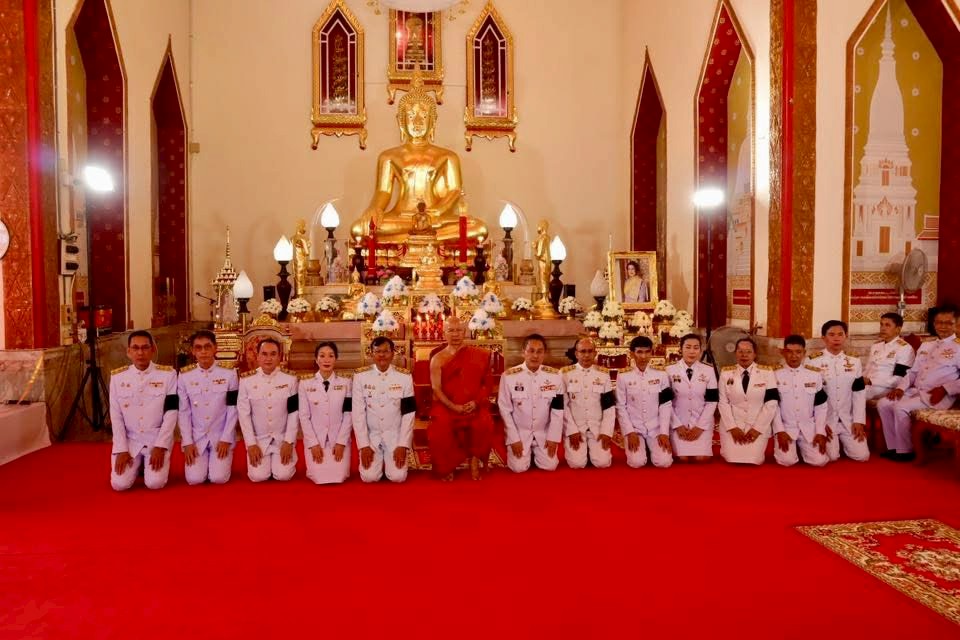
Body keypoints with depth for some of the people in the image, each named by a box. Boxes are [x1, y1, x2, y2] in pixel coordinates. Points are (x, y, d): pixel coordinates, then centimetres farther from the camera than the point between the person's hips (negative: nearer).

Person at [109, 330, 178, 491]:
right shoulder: (117, 376, -1)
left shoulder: (168, 374, -7)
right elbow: (116, 416, 0)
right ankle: (137, 465, 20)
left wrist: (160, 447, -15)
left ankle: (150, 464, 17)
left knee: (155, 483, -18)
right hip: (130, 440, 2)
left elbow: (171, 413, -9)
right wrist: (121, 449, -7)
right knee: (119, 484, -13)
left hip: (157, 439, -2)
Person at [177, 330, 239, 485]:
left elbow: (233, 410, -4)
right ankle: (201, 462, 21)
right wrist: (187, 442, -6)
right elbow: (184, 411, 1)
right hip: (196, 437, 1)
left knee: (219, 478, -14)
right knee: (195, 479, -13)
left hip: (221, 436, -1)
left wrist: (226, 439, -10)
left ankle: (221, 461, 19)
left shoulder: (229, 374, -4)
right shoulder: (185, 376, -1)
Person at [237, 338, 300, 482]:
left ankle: (278, 462, 21)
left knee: (283, 475, -14)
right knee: (258, 476, -14)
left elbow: (294, 413, -5)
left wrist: (288, 442, -11)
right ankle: (265, 462, 21)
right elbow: (243, 413, -5)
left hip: (282, 438, 0)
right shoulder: (246, 380, -7)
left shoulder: (290, 380, -6)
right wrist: (251, 444, -10)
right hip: (258, 439, 0)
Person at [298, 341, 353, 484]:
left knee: (338, 477, -12)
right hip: (315, 438, 0)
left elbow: (349, 414, -3)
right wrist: (313, 443, -9)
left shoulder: (346, 380, -2)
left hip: (339, 438, 0)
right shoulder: (305, 382, -3)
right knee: (320, 478, -12)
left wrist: (341, 442, -10)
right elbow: (304, 416, -2)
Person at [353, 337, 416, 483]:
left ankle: (389, 461, 19)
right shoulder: (360, 376, -9)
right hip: (371, 434, 0)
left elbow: (409, 414, -7)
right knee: (369, 476, -16)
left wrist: (403, 445, -13)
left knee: (398, 476, -15)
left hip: (395, 434, 0)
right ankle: (379, 461, 19)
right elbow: (358, 413, -7)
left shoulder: (405, 377, -8)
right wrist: (363, 445, -13)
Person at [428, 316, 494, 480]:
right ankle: (446, 467, -4)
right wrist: (453, 406, -18)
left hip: (473, 405, 1)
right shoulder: (438, 359, 4)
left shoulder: (477, 355, 7)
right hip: (446, 405, 0)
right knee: (440, 428, -30)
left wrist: (476, 402, -12)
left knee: (484, 424, -29)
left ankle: (475, 459, -2)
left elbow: (486, 384, 6)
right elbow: (436, 388, -4)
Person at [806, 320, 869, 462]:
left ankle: (843, 442, 22)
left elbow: (859, 393, 5)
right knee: (831, 457, -17)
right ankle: (835, 442, 17)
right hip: (824, 419, -3)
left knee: (862, 456, -9)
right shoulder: (813, 361, -7)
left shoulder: (854, 361, 5)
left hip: (848, 420, 3)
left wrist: (859, 421, -4)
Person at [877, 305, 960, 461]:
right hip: (916, 391, 7)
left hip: (938, 396, -7)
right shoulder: (925, 346, 20)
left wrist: (944, 389, -20)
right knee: (883, 404, -9)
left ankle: (905, 451, -12)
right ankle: (893, 447, -1)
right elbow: (913, 371, 18)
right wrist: (901, 387, 1)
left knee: (901, 407, -27)